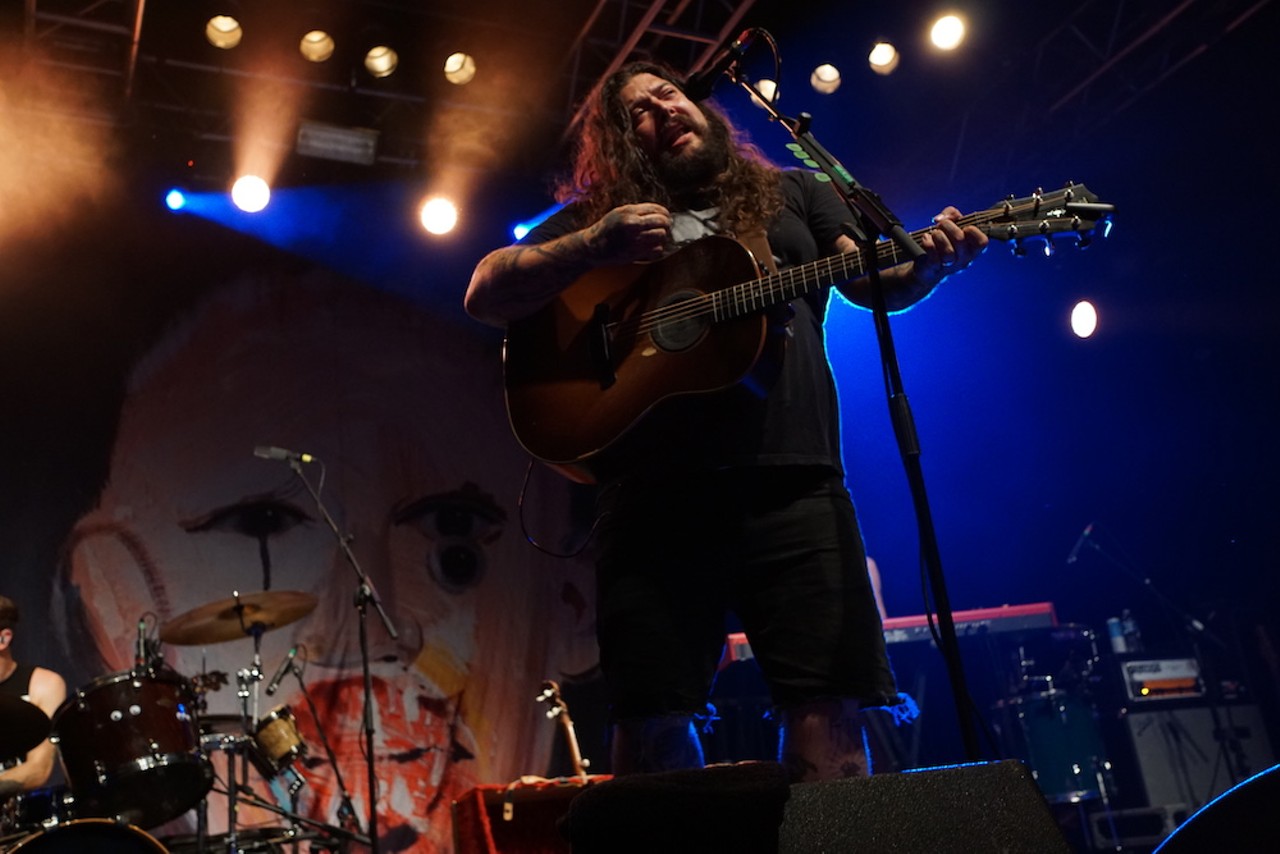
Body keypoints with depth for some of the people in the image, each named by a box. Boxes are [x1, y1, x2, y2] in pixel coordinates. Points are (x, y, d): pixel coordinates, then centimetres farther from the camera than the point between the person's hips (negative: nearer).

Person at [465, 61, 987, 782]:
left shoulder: (794, 193, 22)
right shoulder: (597, 214, 18)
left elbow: (877, 282, 13)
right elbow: (486, 296, 9)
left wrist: (932, 259, -11)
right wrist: (595, 245, -7)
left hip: (794, 479, 1)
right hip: (657, 486, 0)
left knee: (826, 702, -5)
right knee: (651, 717, -1)